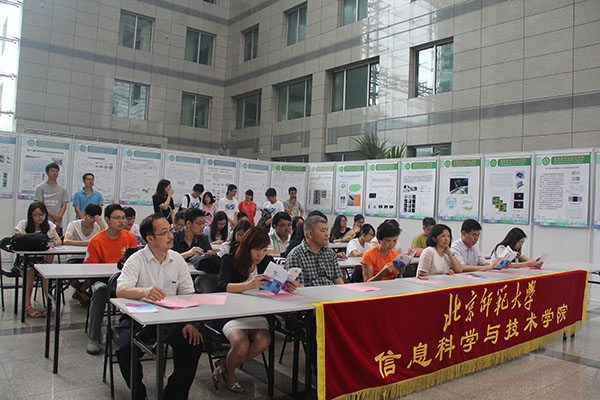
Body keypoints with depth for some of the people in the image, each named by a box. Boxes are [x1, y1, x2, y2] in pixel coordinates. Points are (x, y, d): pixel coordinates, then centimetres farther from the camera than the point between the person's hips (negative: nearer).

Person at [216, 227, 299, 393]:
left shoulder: (267, 262, 8)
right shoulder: (229, 261, -3)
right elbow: (223, 286, -20)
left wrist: (289, 286, -22)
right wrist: (249, 285, -38)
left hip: (257, 315, 4)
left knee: (263, 342, -25)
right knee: (241, 345, -29)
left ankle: (225, 363, 3)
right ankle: (229, 373, 8)